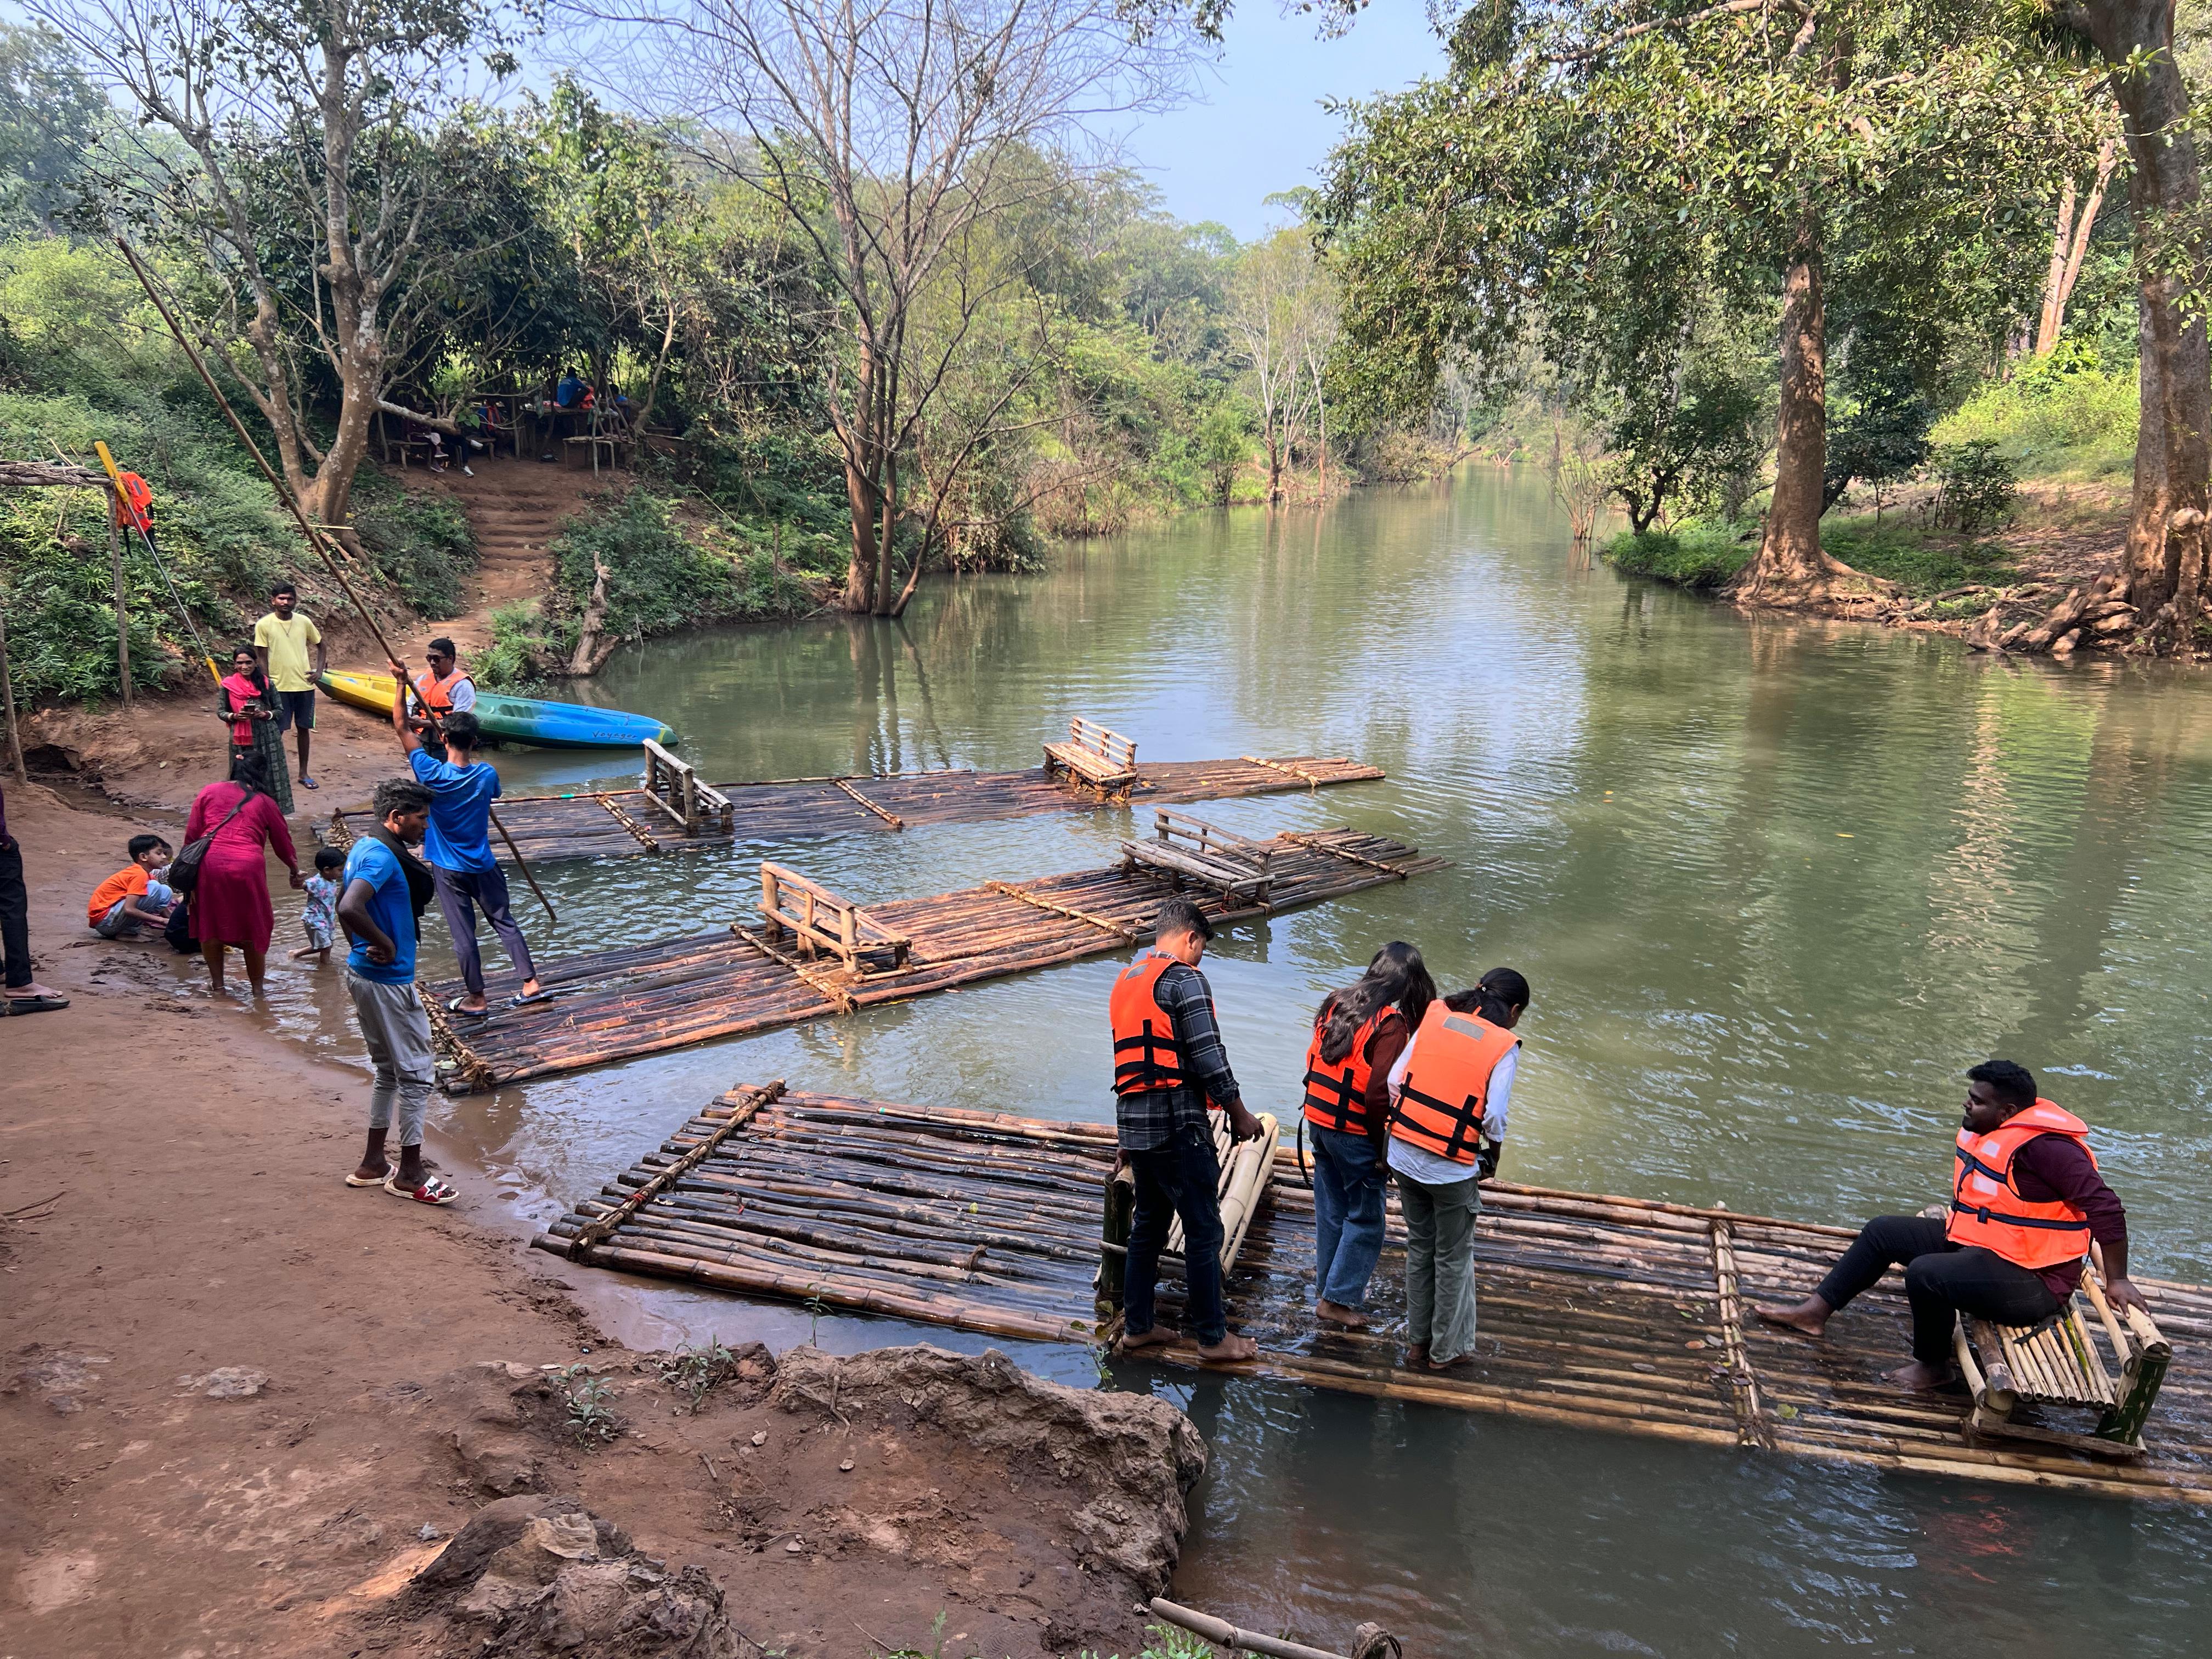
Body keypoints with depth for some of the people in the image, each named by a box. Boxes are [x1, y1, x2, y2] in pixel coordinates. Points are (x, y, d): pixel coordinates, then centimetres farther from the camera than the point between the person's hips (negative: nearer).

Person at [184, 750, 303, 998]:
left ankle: (217, 984, 26)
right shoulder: (264, 802, 13)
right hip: (247, 866, -1)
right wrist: (295, 872, 36)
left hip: (208, 863, 1)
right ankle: (258, 987, 21)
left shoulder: (209, 792, 15)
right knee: (253, 928, 14)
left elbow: (191, 835, 10)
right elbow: (283, 841, 21)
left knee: (210, 926, 18)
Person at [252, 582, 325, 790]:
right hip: (279, 687, -3)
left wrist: (319, 670, 4)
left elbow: (320, 645, 16)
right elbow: (262, 658, -5)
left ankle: (304, 773, 20)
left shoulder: (304, 622, 2)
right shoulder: (264, 625, -6)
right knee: (276, 732, 1)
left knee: (304, 728, 10)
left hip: (304, 685, 3)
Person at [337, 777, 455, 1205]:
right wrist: (385, 945, -22)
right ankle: (410, 1175, 8)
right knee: (417, 1073, 0)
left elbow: (344, 903, 23)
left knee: (389, 1070, 20)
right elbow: (349, 910, -36)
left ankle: (373, 1163, 27)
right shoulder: (382, 857, -22)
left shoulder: (366, 847, 10)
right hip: (388, 982, -10)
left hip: (364, 974, 10)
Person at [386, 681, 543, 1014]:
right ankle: (531, 984, 15)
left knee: (463, 934, 7)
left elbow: (402, 726, -12)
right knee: (504, 922, 15)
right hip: (483, 865, 2)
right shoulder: (487, 775, -14)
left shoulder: (432, 774, -20)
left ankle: (477, 998, 18)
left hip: (448, 870, -2)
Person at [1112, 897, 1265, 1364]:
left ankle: (1136, 1326, 25)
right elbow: (1208, 1057, -15)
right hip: (1176, 1121, -9)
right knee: (1203, 1230, 1)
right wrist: (1239, 1114, -3)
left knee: (1148, 1224, 18)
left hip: (1132, 1118, 9)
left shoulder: (1125, 981, 16)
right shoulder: (1184, 979, -10)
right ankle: (1213, 1338, 9)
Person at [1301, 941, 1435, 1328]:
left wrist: (1323, 1109, 16)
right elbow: (1379, 1095, -21)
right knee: (1365, 1218, 9)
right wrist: (1383, 1148, -10)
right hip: (1355, 1133, -7)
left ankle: (1327, 1283, 34)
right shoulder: (1392, 1023, -18)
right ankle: (1336, 1298, 14)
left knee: (1331, 1211, 21)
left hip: (1317, 1121, 7)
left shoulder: (1336, 1004, 3)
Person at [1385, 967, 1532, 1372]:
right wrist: (1493, 1158, 6)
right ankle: (1446, 1350, 28)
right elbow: (1495, 1117, -13)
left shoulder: (1434, 1018, 2)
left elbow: (1394, 1082, -1)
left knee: (1420, 1246, 21)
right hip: (1452, 1168, -4)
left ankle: (1417, 1341, 33)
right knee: (1453, 1258, 15)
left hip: (1404, 1154, 4)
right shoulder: (1503, 1047, -8)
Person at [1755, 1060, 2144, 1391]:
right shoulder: (1981, 1130, 4)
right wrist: (1950, 1223, 26)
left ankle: (1934, 1367, -4)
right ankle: (1817, 1310, 14)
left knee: (1925, 1274, -31)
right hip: (1972, 1242, 10)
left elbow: (2104, 1205, -25)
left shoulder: (2042, 1144, -26)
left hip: (2029, 1283, -10)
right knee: (1883, 1231, 10)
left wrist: (2116, 1280, -22)